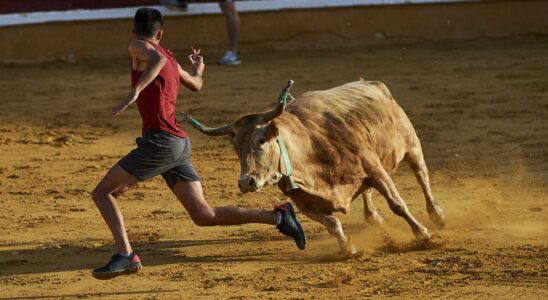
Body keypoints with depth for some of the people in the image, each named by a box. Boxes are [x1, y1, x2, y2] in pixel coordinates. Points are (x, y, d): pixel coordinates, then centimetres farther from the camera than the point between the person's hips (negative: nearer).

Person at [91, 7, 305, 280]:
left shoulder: (138, 47, 0)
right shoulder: (171, 60, 21)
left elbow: (158, 59, -24)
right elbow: (195, 84, 39)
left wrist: (135, 91, -33)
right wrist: (198, 68, 61)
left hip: (160, 142, -8)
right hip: (180, 144, 8)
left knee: (102, 192, -2)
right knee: (205, 216, 6)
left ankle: (125, 255, -20)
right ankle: (278, 217, 0)